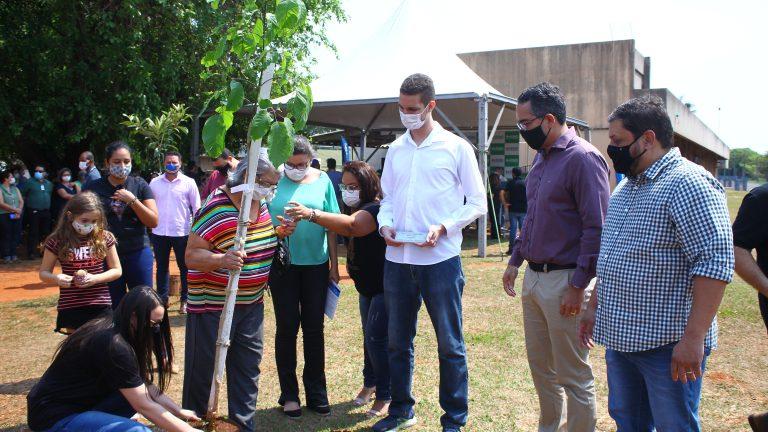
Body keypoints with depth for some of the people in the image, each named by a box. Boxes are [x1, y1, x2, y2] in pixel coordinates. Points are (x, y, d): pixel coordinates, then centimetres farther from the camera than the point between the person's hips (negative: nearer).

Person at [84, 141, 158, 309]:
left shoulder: (140, 186, 1)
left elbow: (154, 222, -5)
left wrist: (132, 200, -15)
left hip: (138, 254, 0)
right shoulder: (93, 188, 1)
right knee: (114, 308, 9)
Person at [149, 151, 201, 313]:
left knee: (185, 268, 6)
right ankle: (162, 298, 26)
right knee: (161, 267, 14)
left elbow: (196, 208, -1)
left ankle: (185, 300, 17)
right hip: (159, 232, 3)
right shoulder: (155, 182, 4)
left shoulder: (188, 183, -4)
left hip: (182, 233, -3)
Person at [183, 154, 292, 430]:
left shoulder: (261, 205, 4)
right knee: (204, 368, 5)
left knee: (248, 366, 14)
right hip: (213, 304, -7)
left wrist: (279, 233, 2)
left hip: (252, 303, 7)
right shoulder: (216, 210, -19)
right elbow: (191, 256, -19)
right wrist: (221, 259, -37)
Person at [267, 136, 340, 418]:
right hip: (282, 264, -1)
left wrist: (334, 264, 5)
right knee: (287, 326, 5)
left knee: (314, 327, 9)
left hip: (316, 264, 2)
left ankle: (316, 393, 22)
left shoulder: (321, 180, 1)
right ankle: (289, 394, 19)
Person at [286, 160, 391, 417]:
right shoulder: (358, 209, 9)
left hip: (385, 287, -10)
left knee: (377, 338, -11)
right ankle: (370, 384, 33)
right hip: (366, 285, 10)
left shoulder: (376, 209, -24)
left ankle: (385, 396, 1)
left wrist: (311, 214, -53)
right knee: (369, 336, 18)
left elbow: (351, 225, -44)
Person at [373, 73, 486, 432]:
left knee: (450, 344, 4)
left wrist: (444, 227, -15)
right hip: (397, 259, 5)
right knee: (398, 341, 14)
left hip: (440, 258, -5)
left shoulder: (456, 147, -2)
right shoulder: (395, 149, 12)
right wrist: (385, 224, -3)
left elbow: (477, 202, -1)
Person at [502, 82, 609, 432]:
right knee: (540, 365, 19)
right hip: (533, 277, 9)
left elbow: (597, 228, -19)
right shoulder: (541, 157, 12)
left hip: (564, 281, -9)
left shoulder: (583, 158, -15)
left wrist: (579, 286, -20)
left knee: (573, 375, 3)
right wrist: (515, 260, 18)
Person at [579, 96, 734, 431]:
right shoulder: (626, 186, 13)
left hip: (668, 344, -8)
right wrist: (594, 308, 21)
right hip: (620, 337, 9)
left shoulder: (688, 183, -16)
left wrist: (693, 338, -24)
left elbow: (715, 263, -22)